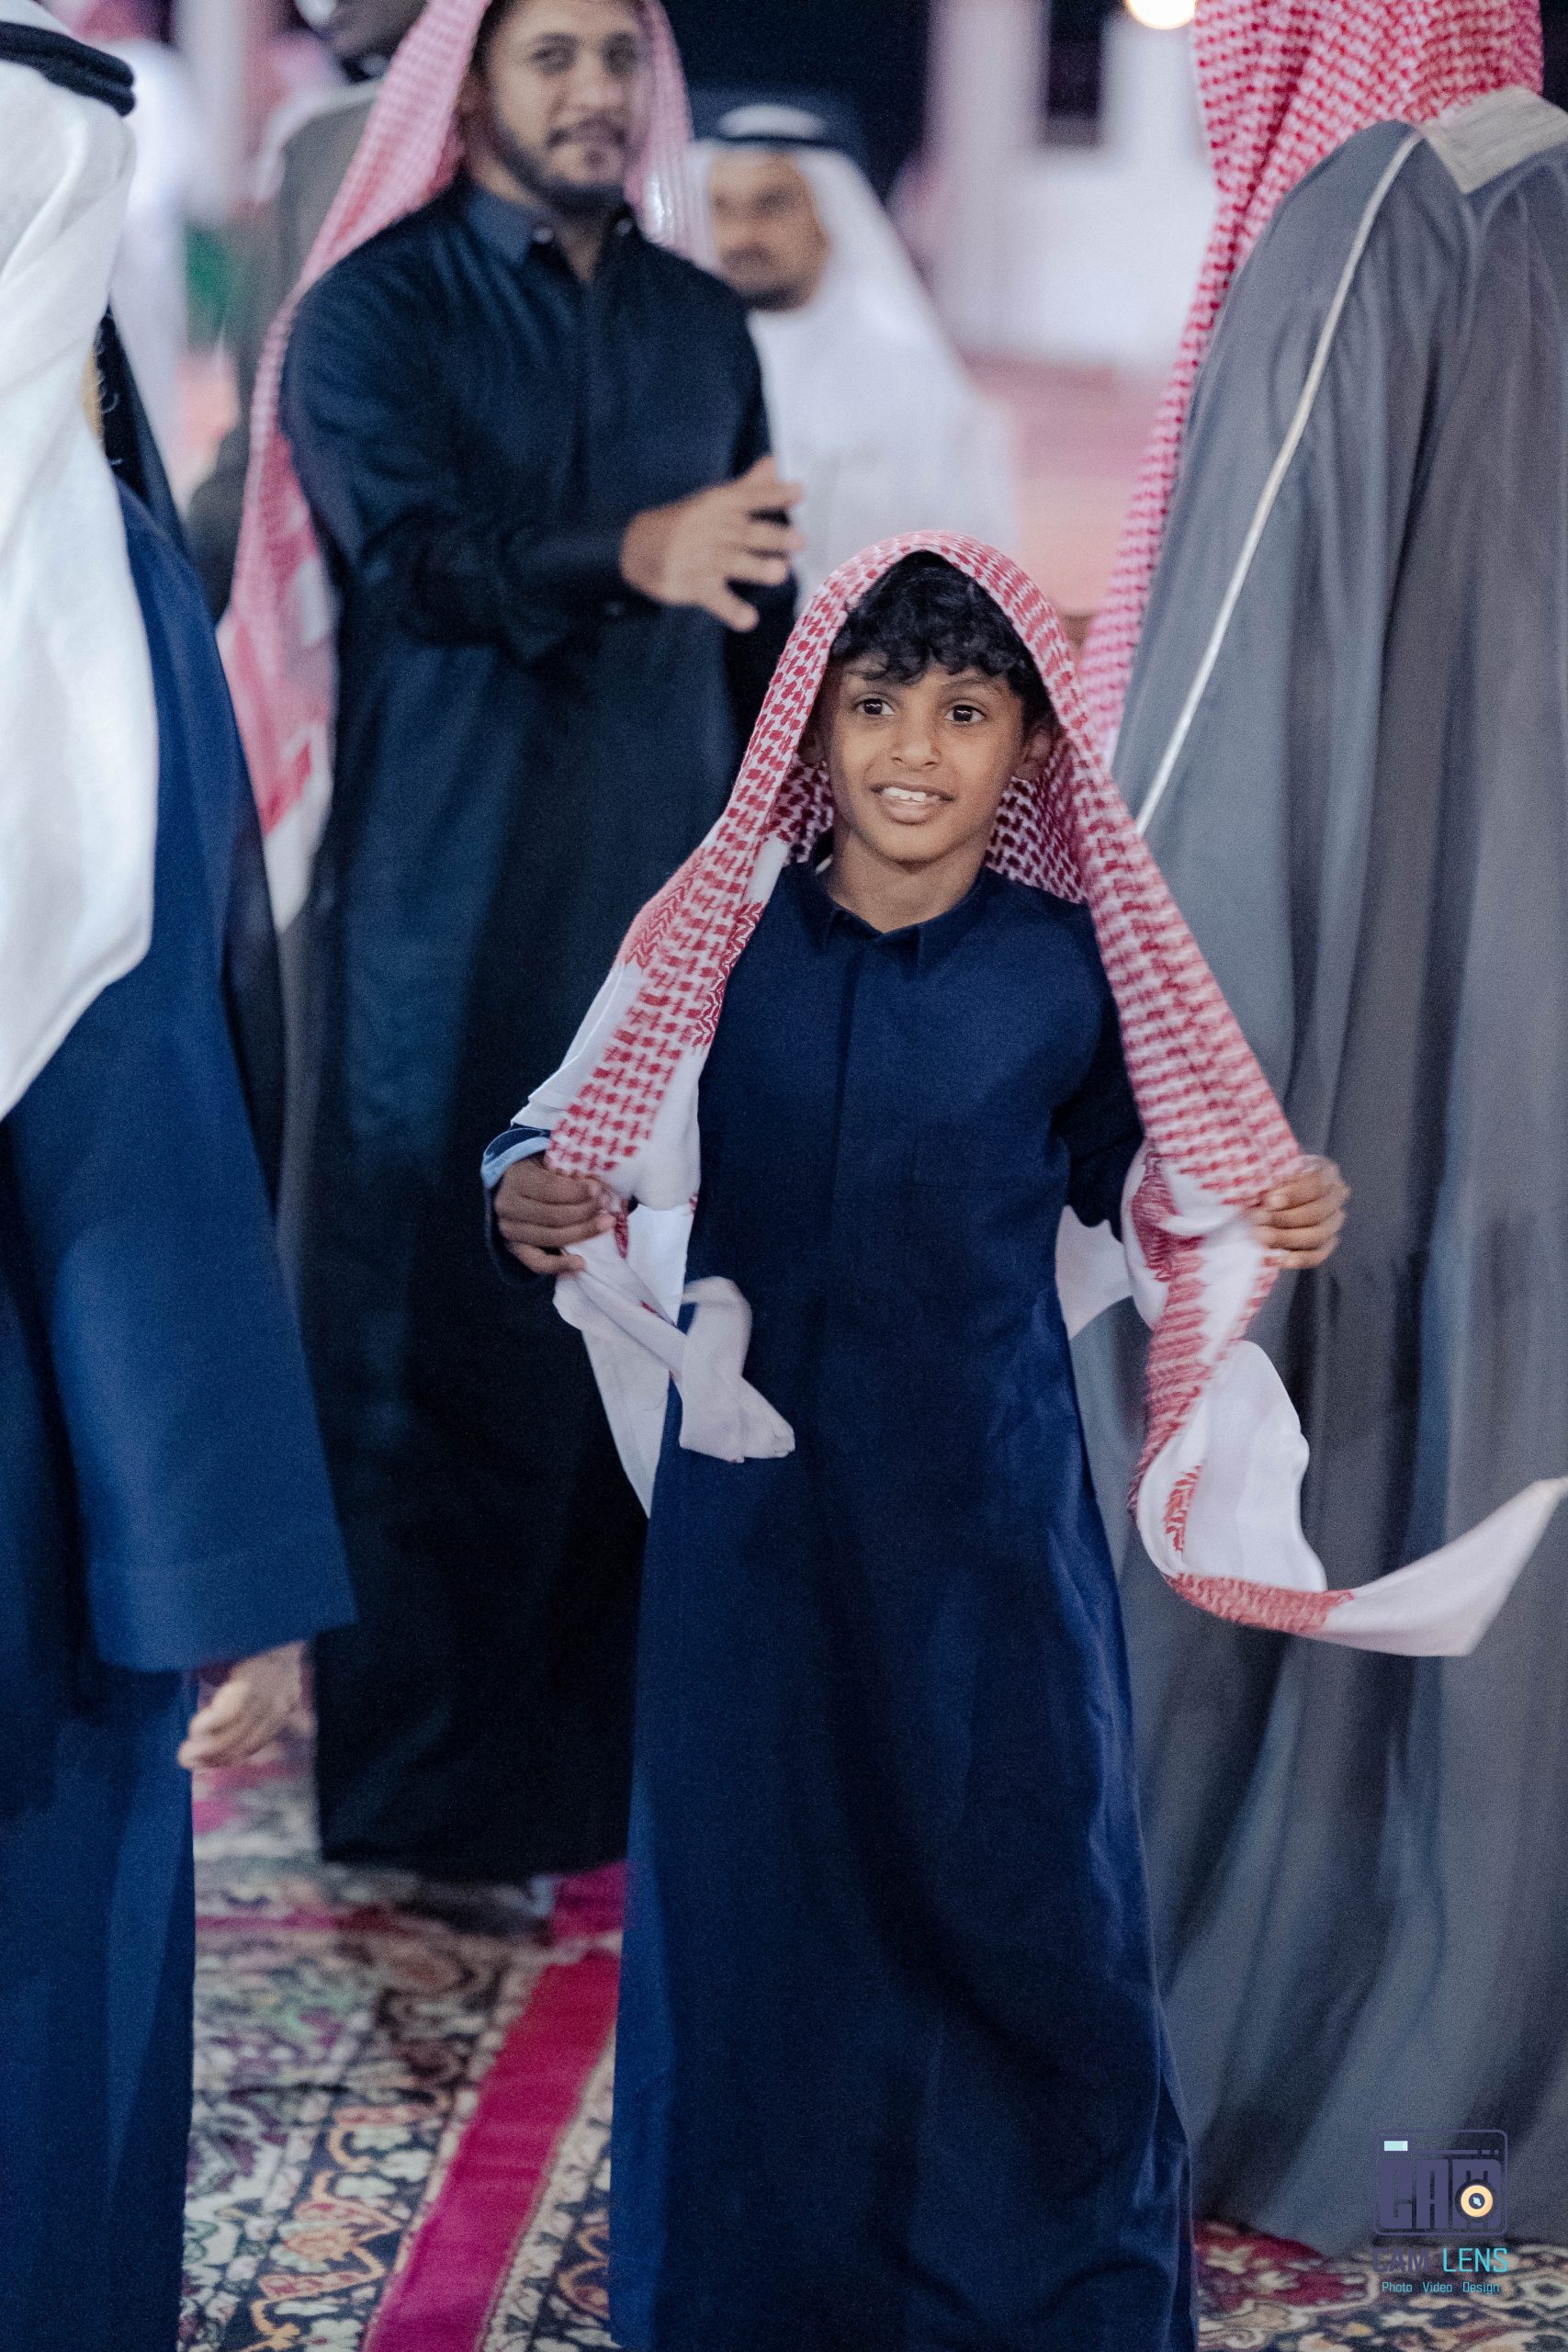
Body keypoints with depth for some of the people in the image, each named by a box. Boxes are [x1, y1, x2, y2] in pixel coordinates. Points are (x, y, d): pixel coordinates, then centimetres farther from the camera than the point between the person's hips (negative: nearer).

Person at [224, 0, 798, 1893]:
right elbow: (415, 554, -20)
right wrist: (631, 555, -37)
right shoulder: (373, 315, -3)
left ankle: (620, 1731, 17)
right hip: (447, 926, -5)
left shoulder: (697, 324, 14)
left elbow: (761, 613, 17)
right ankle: (428, 1788, 8)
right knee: (439, 1334, -1)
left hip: (665, 902, 5)